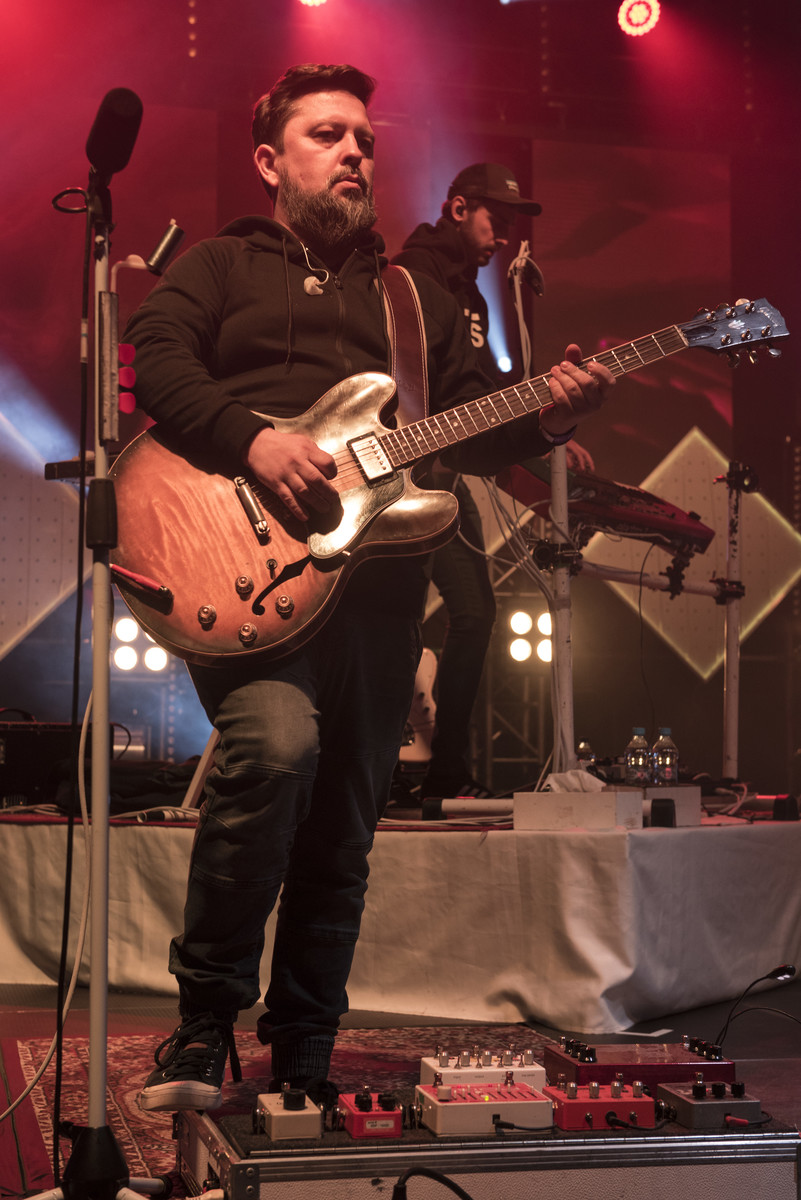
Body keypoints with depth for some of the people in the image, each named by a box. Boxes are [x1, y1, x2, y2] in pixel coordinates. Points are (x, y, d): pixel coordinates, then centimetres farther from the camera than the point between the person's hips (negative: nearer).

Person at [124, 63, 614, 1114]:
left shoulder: (414, 297, 26)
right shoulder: (218, 265, 14)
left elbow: (469, 422, 17)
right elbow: (157, 356, -5)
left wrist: (544, 418, -5)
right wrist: (254, 439, -21)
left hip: (377, 570, 5)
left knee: (344, 835, 4)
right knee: (276, 744, -29)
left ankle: (303, 1060, 19)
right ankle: (206, 1017, -11)